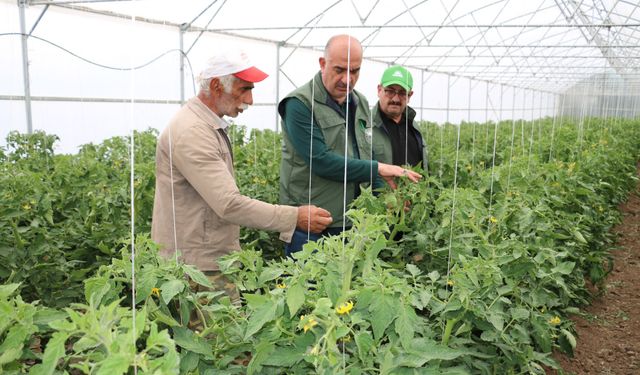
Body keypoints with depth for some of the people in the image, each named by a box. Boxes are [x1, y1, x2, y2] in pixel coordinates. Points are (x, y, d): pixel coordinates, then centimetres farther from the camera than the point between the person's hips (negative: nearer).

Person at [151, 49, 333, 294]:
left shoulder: (211, 125, 12)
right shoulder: (191, 133, -21)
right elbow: (229, 203, -27)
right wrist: (295, 217, -24)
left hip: (216, 259, 9)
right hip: (197, 265, -9)